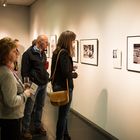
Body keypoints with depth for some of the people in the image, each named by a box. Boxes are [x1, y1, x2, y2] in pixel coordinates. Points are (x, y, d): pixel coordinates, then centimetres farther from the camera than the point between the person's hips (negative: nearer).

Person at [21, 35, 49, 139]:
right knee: (29, 109, 2)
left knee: (40, 107, 16)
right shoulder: (28, 54, -12)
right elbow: (24, 71, -14)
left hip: (43, 84, 7)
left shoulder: (43, 53, 11)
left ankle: (38, 127, 30)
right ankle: (25, 130, 16)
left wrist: (46, 76, 11)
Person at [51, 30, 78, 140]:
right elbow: (66, 73, -25)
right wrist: (74, 74, -7)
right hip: (65, 87, -9)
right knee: (63, 114, 3)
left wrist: (71, 69, 4)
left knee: (64, 113, 21)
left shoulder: (57, 52, 8)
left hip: (57, 85, 9)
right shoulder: (64, 53, -19)